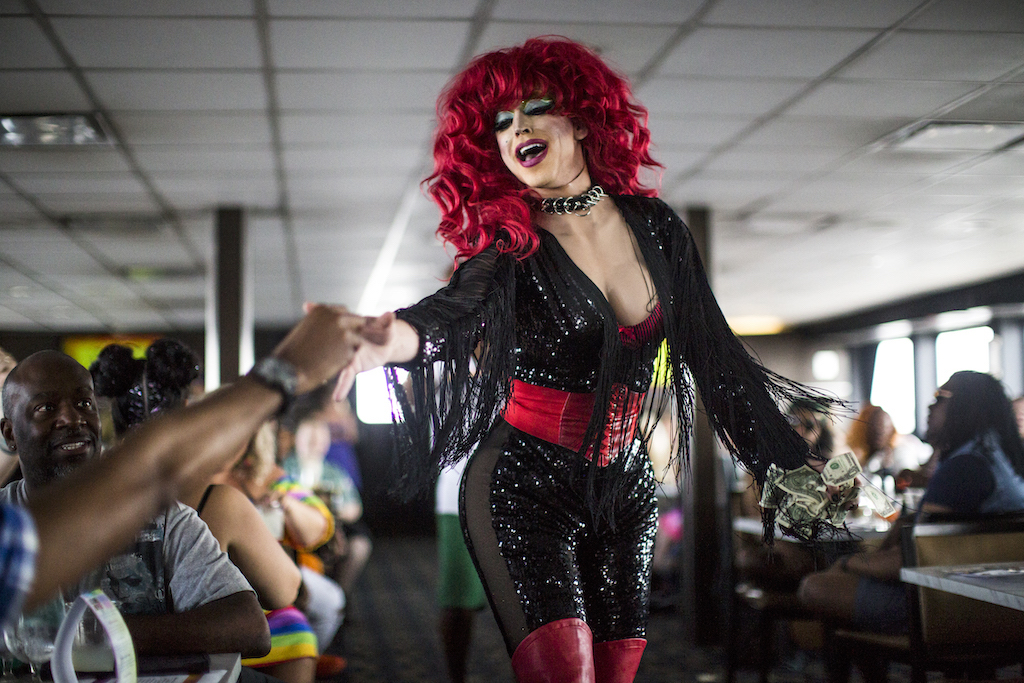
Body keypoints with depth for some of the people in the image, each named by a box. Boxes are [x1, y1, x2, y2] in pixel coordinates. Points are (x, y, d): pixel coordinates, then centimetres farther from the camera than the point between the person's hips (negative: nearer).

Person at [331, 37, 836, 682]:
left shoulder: (653, 224, 3)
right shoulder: (508, 242, -7)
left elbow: (712, 352, 7)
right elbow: (454, 313, -28)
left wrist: (796, 466, 7)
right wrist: (390, 338, -52)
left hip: (627, 487, 4)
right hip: (525, 484, -4)